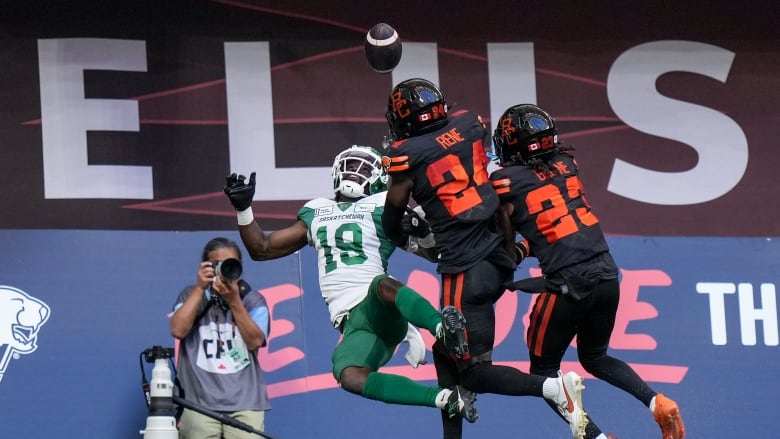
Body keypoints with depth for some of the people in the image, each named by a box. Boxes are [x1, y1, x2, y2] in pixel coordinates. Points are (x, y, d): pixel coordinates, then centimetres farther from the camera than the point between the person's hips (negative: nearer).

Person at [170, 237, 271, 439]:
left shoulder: (253, 300, 9)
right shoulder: (191, 296, 11)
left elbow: (255, 341, -5)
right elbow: (178, 330, -6)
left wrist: (234, 300, -12)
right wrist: (200, 288, -6)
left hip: (245, 404, 0)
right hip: (199, 403, 0)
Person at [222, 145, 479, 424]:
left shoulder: (382, 208, 12)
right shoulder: (316, 213, 26)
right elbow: (262, 250, 29)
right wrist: (243, 208, 18)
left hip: (379, 308, -3)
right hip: (352, 324, 3)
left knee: (383, 284, -40)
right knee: (349, 377, -29)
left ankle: (443, 329, -62)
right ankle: (446, 399, -32)